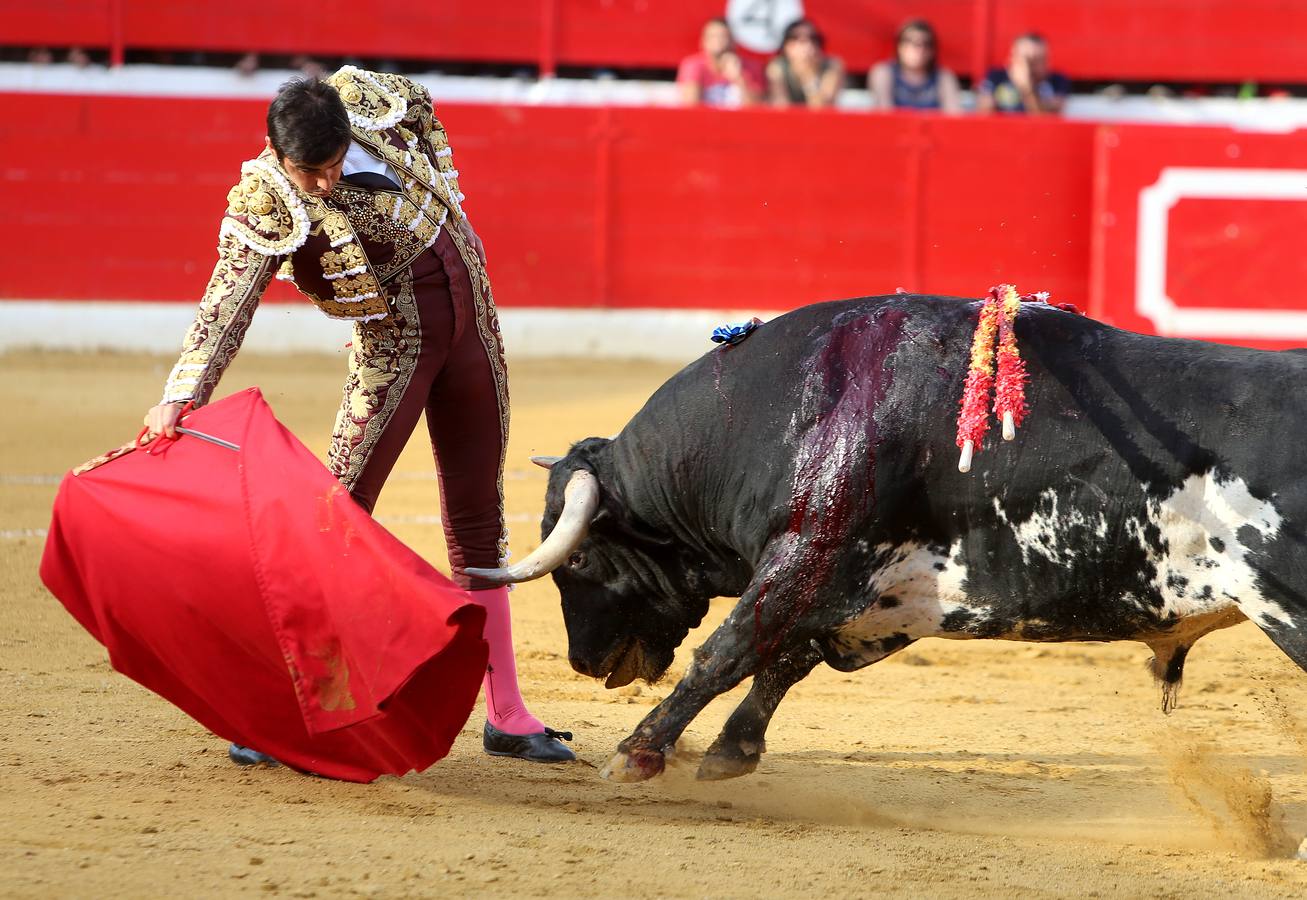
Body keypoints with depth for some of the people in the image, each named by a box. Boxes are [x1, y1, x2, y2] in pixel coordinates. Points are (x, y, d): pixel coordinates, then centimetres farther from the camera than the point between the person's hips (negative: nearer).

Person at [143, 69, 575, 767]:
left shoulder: (365, 98, -12)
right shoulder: (267, 207, -23)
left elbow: (422, 105, 12)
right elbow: (226, 308, -32)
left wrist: (447, 198, 10)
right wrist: (180, 397, -45)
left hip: (471, 313, 5)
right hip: (394, 341, -5)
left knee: (478, 527, 9)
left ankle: (506, 715, 15)